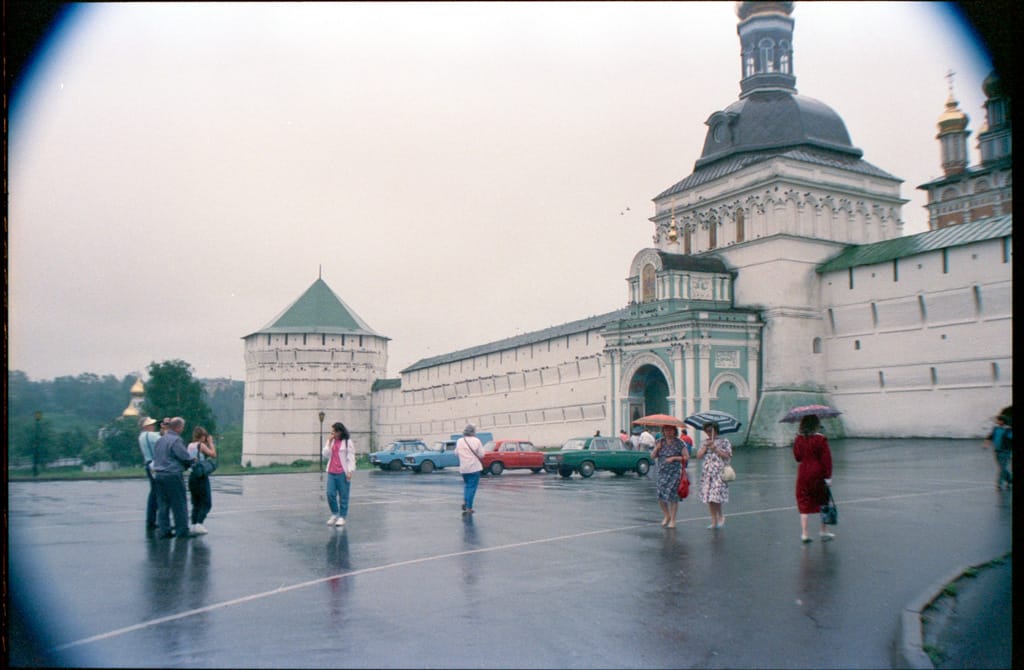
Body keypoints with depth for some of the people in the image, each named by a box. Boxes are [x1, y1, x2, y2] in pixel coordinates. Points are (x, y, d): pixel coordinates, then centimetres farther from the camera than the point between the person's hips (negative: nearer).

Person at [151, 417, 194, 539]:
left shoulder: (159, 440, 13)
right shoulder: (175, 440, -14)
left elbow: (155, 457, 19)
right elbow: (185, 457, -14)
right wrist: (192, 461, 5)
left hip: (158, 475, 8)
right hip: (172, 475, -8)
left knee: (162, 504, 11)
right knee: (179, 505, 0)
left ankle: (164, 530, 12)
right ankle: (182, 531, 3)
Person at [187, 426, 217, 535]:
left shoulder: (190, 445, 9)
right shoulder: (201, 445, -11)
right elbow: (213, 455, -13)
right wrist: (210, 443, -4)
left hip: (192, 476, 7)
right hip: (201, 477, -7)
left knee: (196, 504, 14)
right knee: (206, 503, -1)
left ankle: (194, 525, 9)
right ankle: (198, 524, -13)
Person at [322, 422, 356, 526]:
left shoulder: (347, 442, -3)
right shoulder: (330, 441, 12)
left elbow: (351, 457, -6)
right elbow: (325, 455, 4)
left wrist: (350, 472, -13)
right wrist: (329, 442, -4)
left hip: (343, 473, -4)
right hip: (331, 473, 4)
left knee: (343, 496, 1)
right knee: (330, 494, -1)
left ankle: (342, 517, 10)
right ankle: (334, 514, 17)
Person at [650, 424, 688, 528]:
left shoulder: (679, 443, -2)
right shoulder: (659, 442, 9)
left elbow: (686, 457, -4)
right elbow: (652, 456, 9)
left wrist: (674, 458, -13)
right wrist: (657, 448, -8)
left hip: (675, 472, -4)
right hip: (662, 472, 4)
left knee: (673, 496, -5)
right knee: (660, 496, 0)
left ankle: (673, 520, 7)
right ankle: (667, 516, 23)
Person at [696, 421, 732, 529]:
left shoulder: (724, 441, 2)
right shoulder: (704, 442, 15)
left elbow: (728, 456, -5)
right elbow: (699, 455, 6)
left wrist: (716, 449, -12)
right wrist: (706, 446, -8)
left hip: (719, 473, -5)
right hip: (707, 473, 5)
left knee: (716, 496, -13)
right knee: (709, 498, 3)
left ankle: (721, 516, 11)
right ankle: (714, 521, 12)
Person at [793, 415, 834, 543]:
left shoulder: (798, 439, -2)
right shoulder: (820, 439, -11)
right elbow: (826, 458, -11)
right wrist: (828, 476, -8)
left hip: (803, 473, 2)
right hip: (818, 474, -2)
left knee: (804, 503, 7)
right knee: (823, 503, 14)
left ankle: (804, 534, 3)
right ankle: (824, 532, 19)